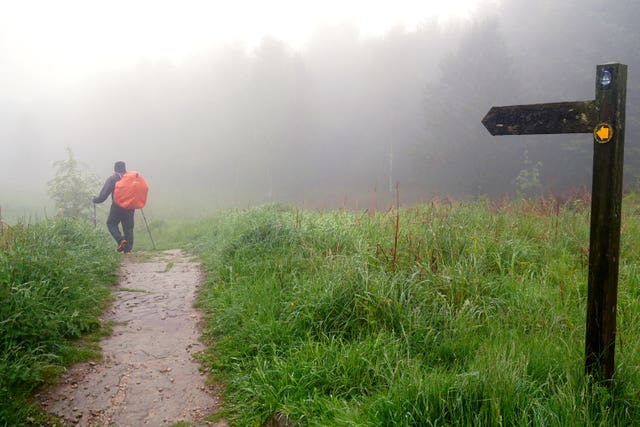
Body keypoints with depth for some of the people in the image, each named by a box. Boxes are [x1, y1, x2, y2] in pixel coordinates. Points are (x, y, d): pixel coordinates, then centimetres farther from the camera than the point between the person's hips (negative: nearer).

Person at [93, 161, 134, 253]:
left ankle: (121, 240, -9)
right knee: (128, 227, 10)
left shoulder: (112, 179, -5)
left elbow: (103, 195, -7)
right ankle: (128, 248, 6)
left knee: (111, 223, 13)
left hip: (117, 207, -3)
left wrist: (95, 199, 11)